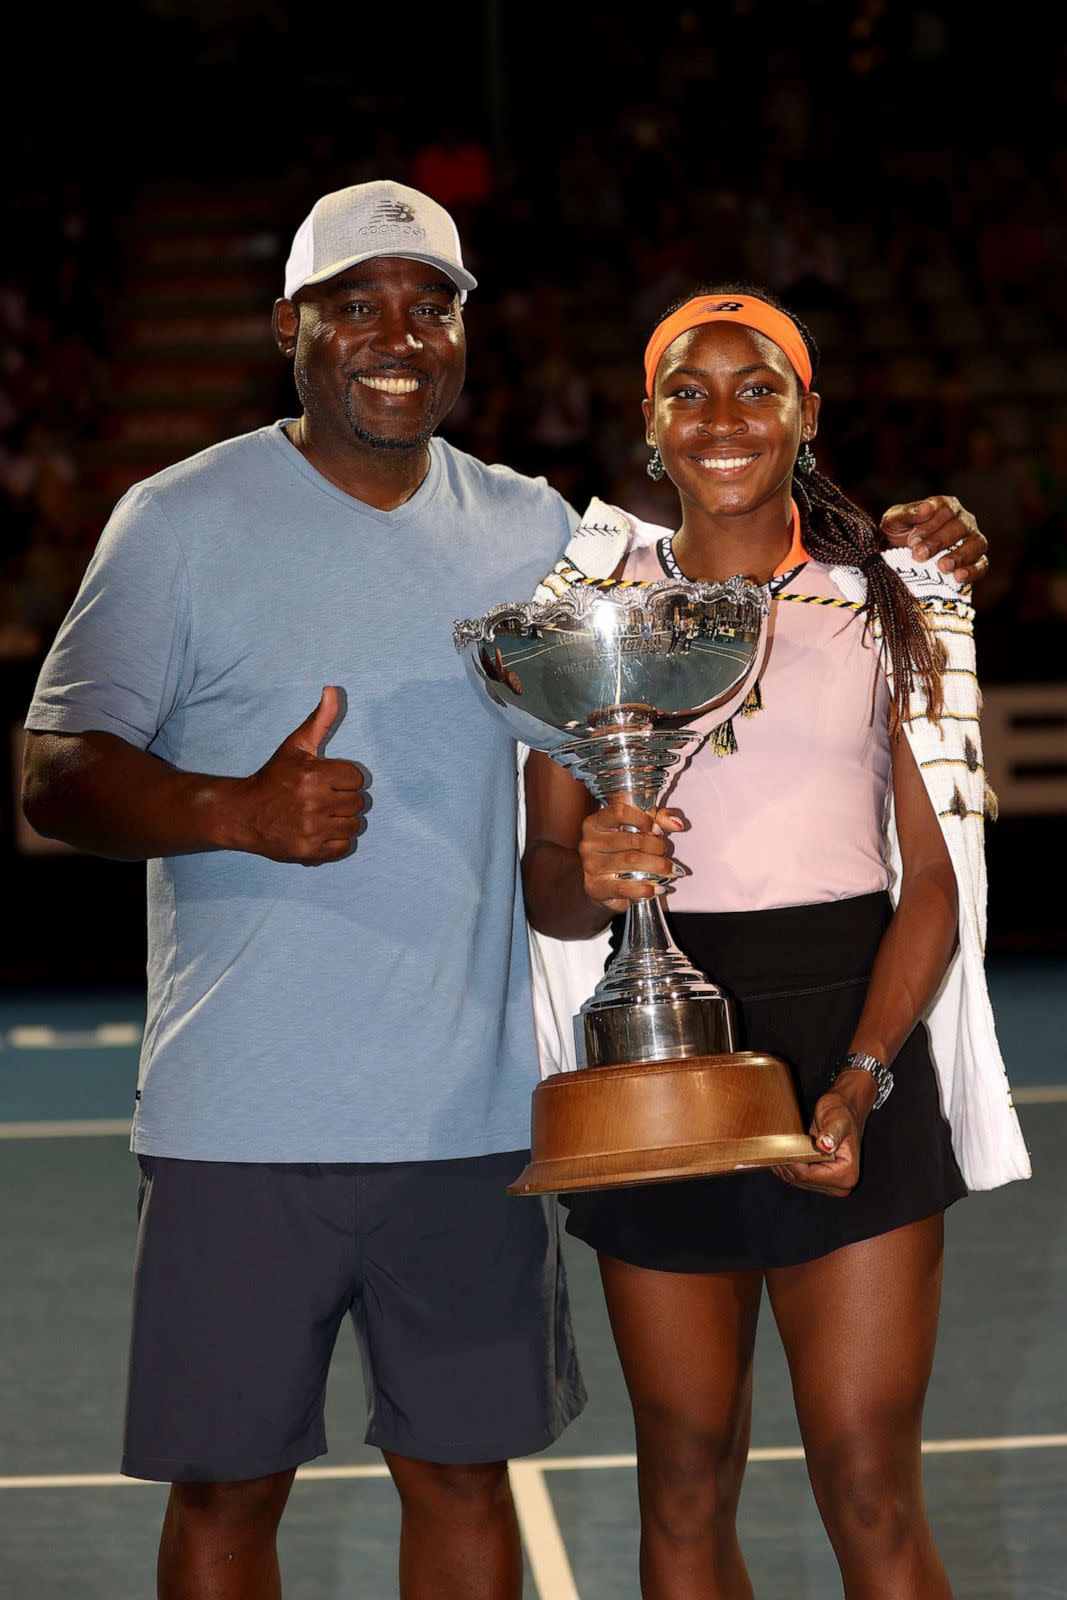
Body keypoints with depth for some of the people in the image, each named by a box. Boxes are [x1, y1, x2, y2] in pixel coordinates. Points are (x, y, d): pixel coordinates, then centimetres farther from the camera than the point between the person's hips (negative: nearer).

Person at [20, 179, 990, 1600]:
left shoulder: (533, 529, 9)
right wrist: (239, 813, -25)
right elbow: (57, 771, -7)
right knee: (227, 1485, 3)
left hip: (472, 1114, 3)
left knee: (463, 1472, 10)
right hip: (241, 1124, -3)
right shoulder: (184, 522, -2)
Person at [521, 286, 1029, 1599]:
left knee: (870, 1489, -4)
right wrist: (590, 878, -18)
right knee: (684, 1480, 7)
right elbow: (544, 891, 6)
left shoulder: (891, 605, 4)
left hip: (853, 1041, -1)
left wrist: (864, 1076, -14)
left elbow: (937, 877, -1)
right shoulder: (594, 603, 7)